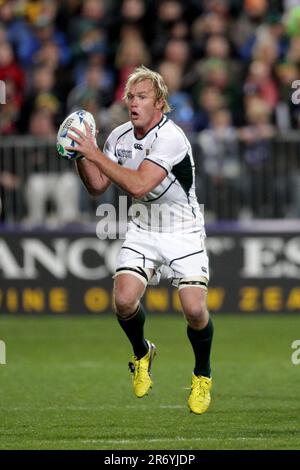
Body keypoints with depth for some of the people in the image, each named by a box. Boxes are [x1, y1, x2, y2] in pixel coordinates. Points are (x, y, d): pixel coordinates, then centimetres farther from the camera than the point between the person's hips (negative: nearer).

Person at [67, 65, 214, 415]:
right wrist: (80, 156, -12)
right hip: (142, 230, 5)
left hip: (183, 231, -5)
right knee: (124, 300, -16)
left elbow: (138, 185, -32)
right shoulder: (119, 136, -1)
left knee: (194, 310, -17)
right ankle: (142, 354, 17)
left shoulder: (171, 137, -23)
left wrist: (95, 154, -30)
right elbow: (97, 187, 5)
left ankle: (202, 375, 13)